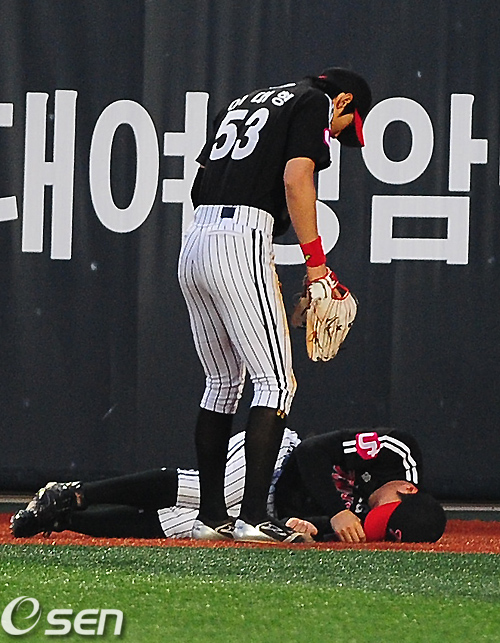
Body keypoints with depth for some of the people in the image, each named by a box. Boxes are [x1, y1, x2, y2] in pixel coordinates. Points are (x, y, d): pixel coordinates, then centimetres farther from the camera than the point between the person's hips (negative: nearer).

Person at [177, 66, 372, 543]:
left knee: (223, 383, 16)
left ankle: (210, 515, 15)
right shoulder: (315, 102, 5)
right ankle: (253, 516, -15)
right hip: (240, 244, -8)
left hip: (193, 241, 8)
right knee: (276, 382, -7)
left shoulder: (242, 104, 28)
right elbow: (295, 181, -11)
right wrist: (315, 262, -10)